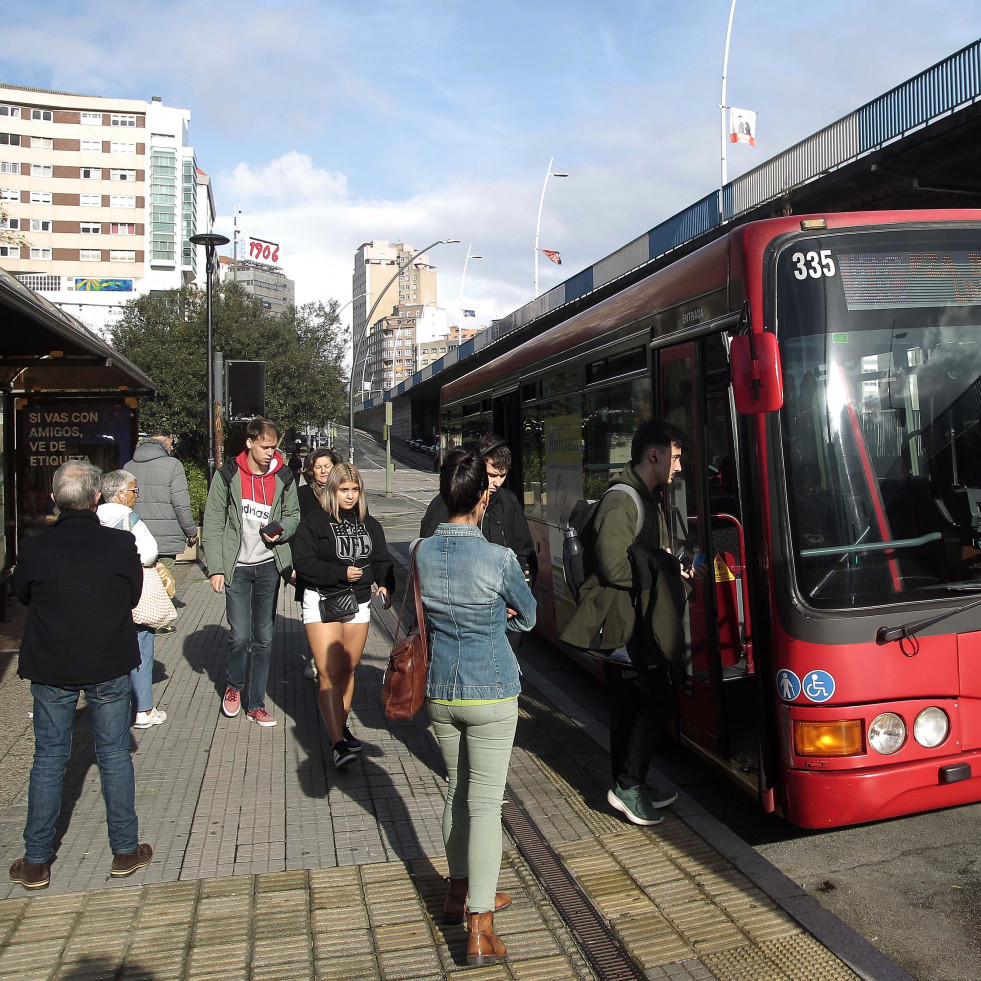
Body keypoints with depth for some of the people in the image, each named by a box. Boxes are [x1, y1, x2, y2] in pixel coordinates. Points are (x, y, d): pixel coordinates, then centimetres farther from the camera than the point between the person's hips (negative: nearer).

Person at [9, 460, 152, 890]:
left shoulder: (34, 548, -12)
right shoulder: (121, 544, -14)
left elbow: (22, 594, 7)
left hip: (50, 667, 1)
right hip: (110, 665, -1)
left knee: (48, 759, 14)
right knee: (115, 755, 12)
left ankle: (36, 862, 23)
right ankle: (125, 850, 21)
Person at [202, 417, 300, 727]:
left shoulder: (283, 477, 0)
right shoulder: (227, 476, -5)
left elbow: (292, 513, 13)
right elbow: (213, 524, -3)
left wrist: (281, 531, -10)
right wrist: (215, 568, -9)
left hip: (269, 566, 2)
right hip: (237, 568, -2)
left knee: (264, 638, 7)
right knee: (240, 635, -7)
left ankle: (256, 704, 20)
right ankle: (233, 686, 23)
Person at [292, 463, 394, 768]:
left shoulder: (369, 524, 10)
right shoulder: (314, 522, -6)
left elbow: (382, 560, 11)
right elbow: (303, 563, -13)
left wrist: (385, 585, -9)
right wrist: (341, 573, -19)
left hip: (359, 604, 5)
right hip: (322, 602, -5)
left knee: (348, 671, 13)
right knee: (330, 674, -11)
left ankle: (341, 728, 29)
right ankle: (338, 743, -11)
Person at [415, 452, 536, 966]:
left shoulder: (421, 552, -5)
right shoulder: (499, 559, -18)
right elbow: (527, 617, -1)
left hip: (439, 691, 5)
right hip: (490, 693, -4)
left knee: (457, 790, 21)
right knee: (485, 802, 3)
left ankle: (461, 893, 37)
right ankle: (479, 929, 6)